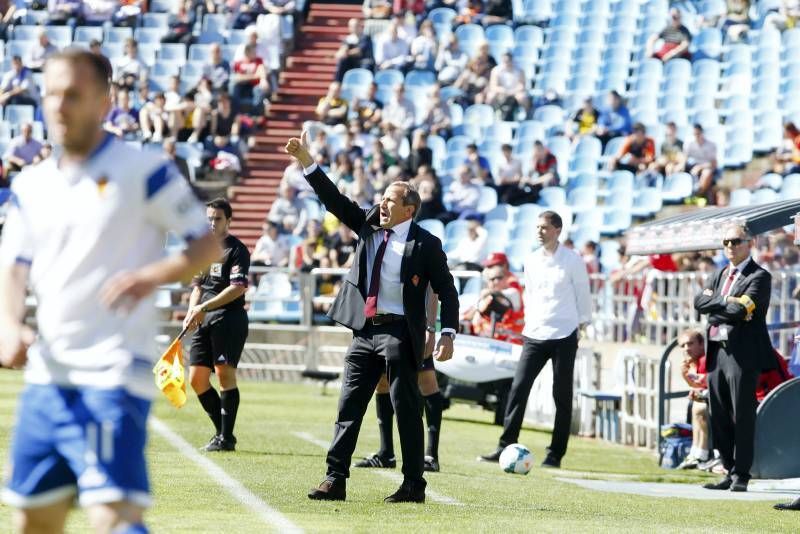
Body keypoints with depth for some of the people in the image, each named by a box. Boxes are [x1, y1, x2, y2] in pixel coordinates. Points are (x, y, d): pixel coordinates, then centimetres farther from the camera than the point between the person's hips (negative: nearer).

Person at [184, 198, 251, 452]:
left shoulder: (236, 250, -4)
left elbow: (238, 288, -14)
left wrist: (204, 307, -18)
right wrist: (192, 311, 2)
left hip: (229, 317, -8)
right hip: (204, 321, 8)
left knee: (225, 374, -11)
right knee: (197, 379, 4)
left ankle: (226, 437, -8)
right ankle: (221, 431, 16)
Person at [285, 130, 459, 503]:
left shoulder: (425, 245, -5)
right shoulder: (369, 226, 10)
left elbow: (447, 290, -4)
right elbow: (335, 201, 7)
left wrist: (448, 334, -14)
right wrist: (307, 163, -2)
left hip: (399, 333, -6)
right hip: (365, 330, 6)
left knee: (406, 408, -1)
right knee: (349, 405, 4)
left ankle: (413, 485, 4)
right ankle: (335, 479, 6)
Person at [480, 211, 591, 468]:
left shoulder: (572, 260, -4)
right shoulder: (531, 261, 10)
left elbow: (583, 294, 2)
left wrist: (582, 324, 0)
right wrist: (529, 324, 14)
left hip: (564, 336, -4)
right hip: (535, 336, 4)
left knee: (562, 395, 0)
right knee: (518, 388, -6)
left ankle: (555, 454, 4)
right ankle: (506, 447, -5)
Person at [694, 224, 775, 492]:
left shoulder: (759, 276, -4)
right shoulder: (719, 275, 18)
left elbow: (741, 310, -17)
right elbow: (700, 302, 4)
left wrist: (715, 308, -3)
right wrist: (728, 302, -8)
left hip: (742, 354, -7)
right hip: (716, 352, 7)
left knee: (743, 417, -4)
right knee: (719, 417, 9)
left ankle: (741, 476, 1)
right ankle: (730, 472, 17)